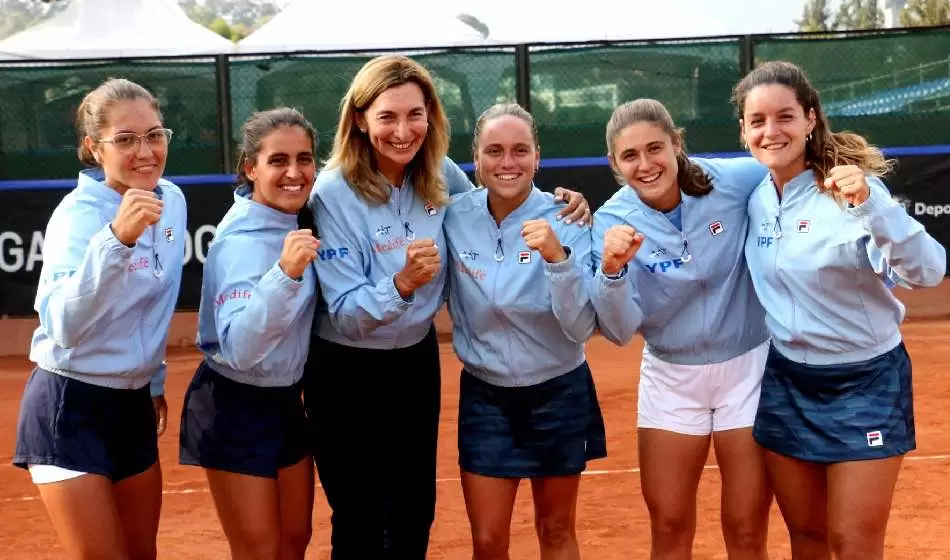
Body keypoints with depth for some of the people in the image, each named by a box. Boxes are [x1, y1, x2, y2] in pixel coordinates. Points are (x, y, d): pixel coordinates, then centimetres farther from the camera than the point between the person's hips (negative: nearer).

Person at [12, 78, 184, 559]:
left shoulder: (172, 200, 1)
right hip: (70, 406, -7)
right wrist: (115, 240, -46)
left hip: (133, 403, 7)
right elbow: (62, 325, -36)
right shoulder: (78, 214, -20)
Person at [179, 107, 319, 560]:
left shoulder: (293, 222, -2)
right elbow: (239, 349, -36)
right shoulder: (241, 242, -24)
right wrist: (285, 274, -46)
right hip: (236, 409, -8)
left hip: (285, 402, 8)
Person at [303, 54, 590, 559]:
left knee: (415, 517, 15)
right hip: (347, 374, -5)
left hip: (417, 362, 5)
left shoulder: (440, 176, -7)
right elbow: (344, 312, -22)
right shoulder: (335, 193, -22)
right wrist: (402, 282, -41)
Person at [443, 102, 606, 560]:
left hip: (558, 395, -1)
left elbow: (581, 327, -23)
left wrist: (557, 257, -34)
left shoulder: (565, 222, -15)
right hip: (484, 396, 2)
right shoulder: (455, 217, -8)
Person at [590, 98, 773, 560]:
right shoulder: (613, 222, -13)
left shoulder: (738, 181, -16)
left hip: (749, 367, -1)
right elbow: (619, 331, -18)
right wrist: (612, 270, -34)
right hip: (670, 377, 1)